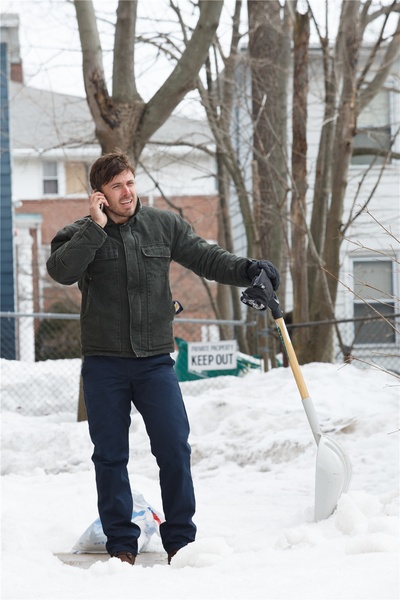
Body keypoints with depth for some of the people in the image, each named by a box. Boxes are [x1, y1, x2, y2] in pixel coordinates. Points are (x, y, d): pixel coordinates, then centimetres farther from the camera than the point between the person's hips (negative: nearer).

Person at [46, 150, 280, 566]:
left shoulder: (164, 226, 6)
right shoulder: (81, 234, 0)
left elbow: (205, 257, 9)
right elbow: (61, 271, -18)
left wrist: (246, 271, -7)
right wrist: (95, 227, -18)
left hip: (154, 360, 1)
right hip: (104, 364, -1)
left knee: (174, 449, -5)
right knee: (111, 455, 4)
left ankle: (180, 539, 5)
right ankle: (121, 543, 13)